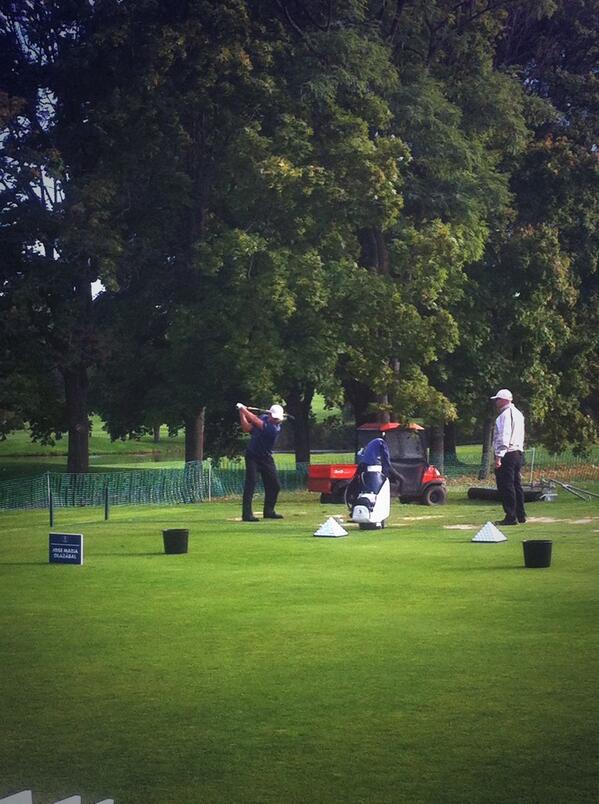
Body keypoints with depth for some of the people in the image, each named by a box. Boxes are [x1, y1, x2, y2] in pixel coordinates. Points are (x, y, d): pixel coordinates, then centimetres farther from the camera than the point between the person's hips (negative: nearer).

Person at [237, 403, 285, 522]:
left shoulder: (275, 428, -17)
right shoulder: (263, 418, -4)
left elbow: (256, 421, -24)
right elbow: (246, 428, -2)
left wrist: (244, 410, -18)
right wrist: (241, 413, -12)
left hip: (266, 458, 1)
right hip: (252, 456, -1)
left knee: (274, 485, 4)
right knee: (250, 483, -14)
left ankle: (269, 511, 24)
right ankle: (247, 514, -18)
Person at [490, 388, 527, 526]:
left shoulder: (505, 414, -12)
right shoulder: (517, 413, 19)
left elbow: (504, 437, -19)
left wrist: (498, 456, -21)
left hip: (507, 454, -10)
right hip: (518, 452, 10)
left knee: (506, 486, -8)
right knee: (516, 484, 14)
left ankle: (510, 517, -9)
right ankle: (521, 515, 17)